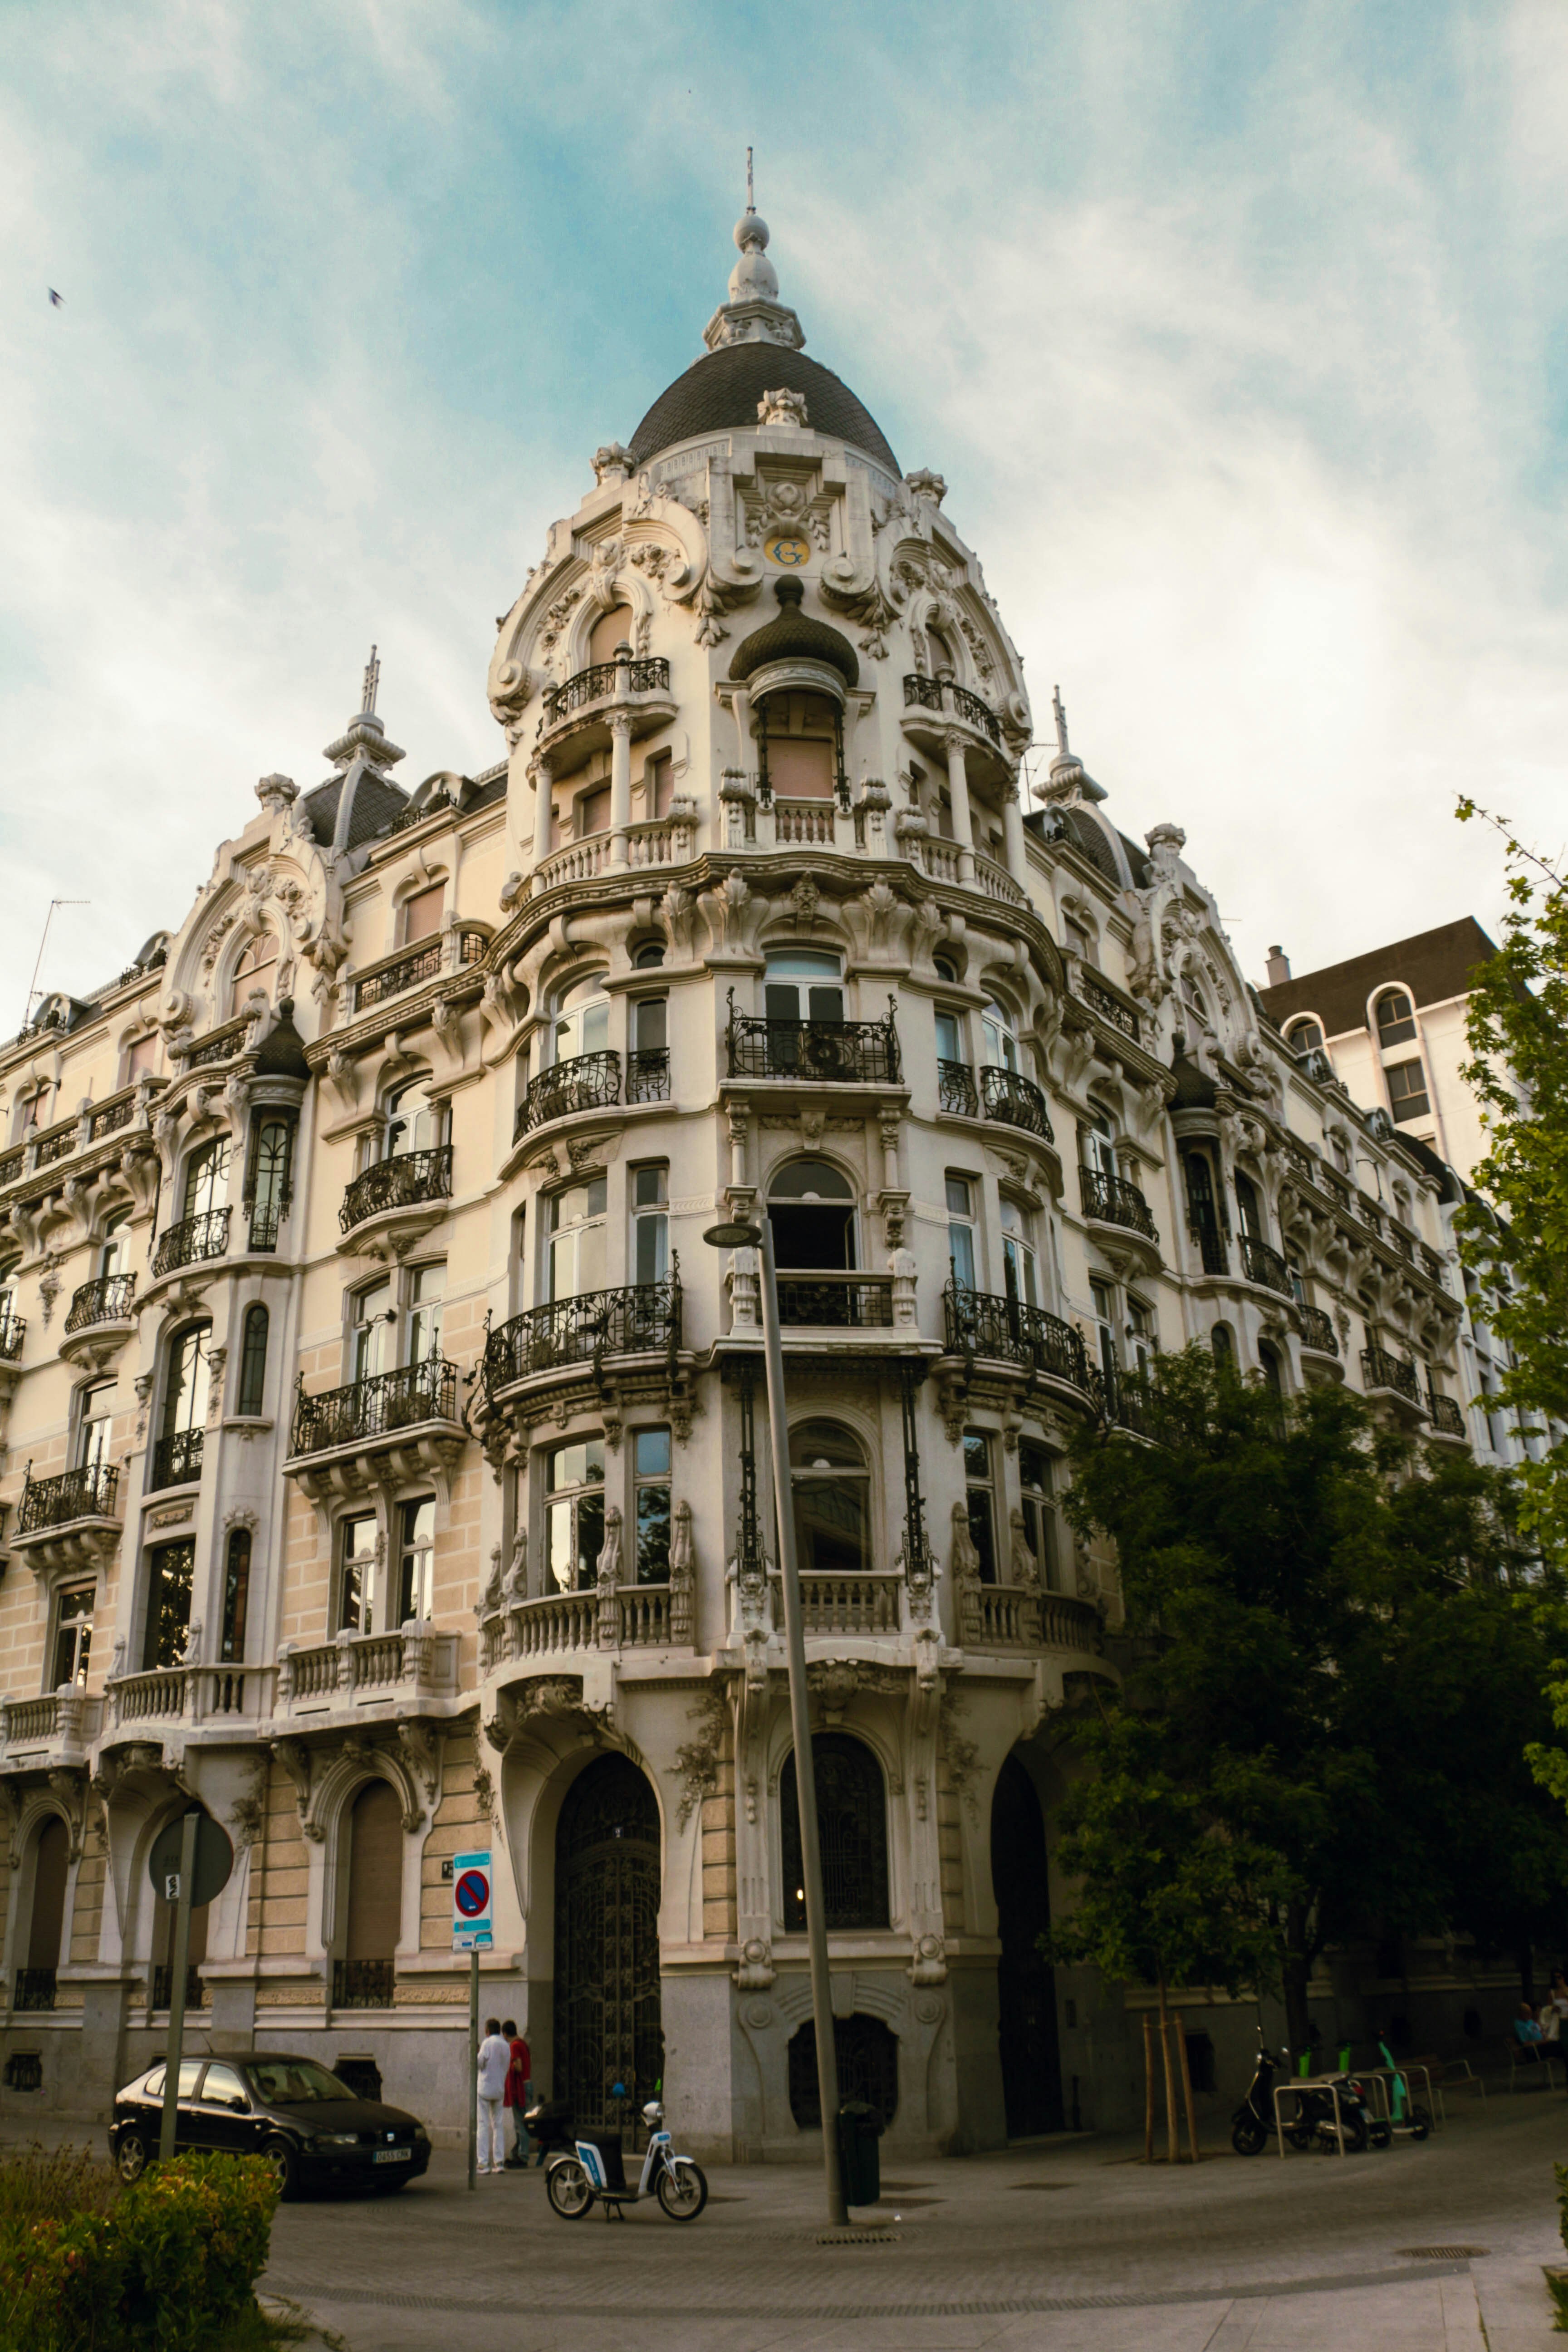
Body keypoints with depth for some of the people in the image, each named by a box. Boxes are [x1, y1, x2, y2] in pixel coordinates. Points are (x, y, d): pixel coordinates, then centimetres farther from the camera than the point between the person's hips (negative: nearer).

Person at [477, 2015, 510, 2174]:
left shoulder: (488, 2043, -9)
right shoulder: (507, 2046, 10)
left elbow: (479, 2063, -11)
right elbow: (507, 2066, 14)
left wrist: (476, 2052, 7)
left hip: (485, 2088, -6)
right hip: (500, 2089, 6)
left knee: (483, 2125, -2)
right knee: (498, 2125, 9)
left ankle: (484, 2163, -6)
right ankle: (500, 2162, 6)